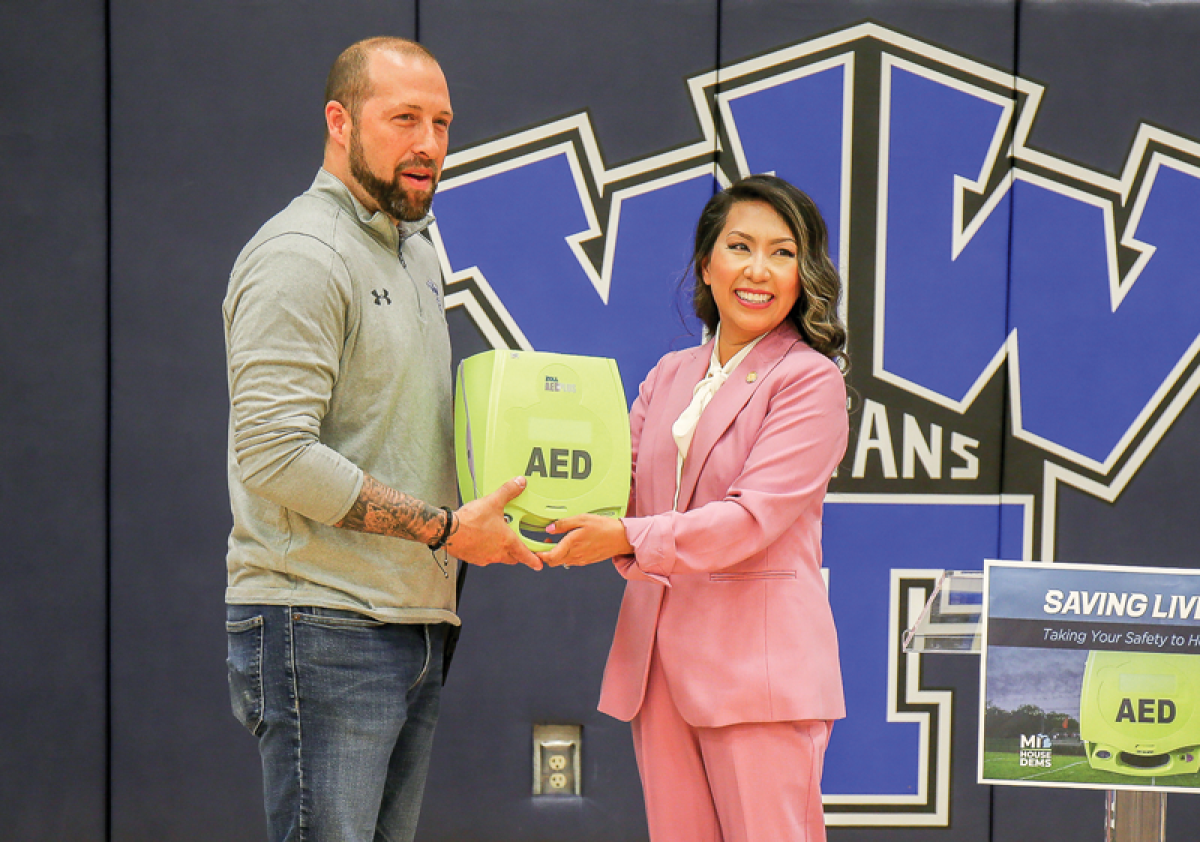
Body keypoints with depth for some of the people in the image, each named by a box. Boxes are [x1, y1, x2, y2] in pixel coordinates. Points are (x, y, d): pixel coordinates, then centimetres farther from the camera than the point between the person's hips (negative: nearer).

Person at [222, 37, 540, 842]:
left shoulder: (419, 257, 19)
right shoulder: (300, 256, -11)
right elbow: (275, 456, -20)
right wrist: (445, 527, -18)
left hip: (414, 623, 9)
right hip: (321, 629, -9)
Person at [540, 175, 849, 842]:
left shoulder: (811, 380, -4)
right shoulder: (669, 376, 16)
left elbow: (752, 517, -15)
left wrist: (629, 539, -23)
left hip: (757, 659, -6)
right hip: (659, 657, 6)